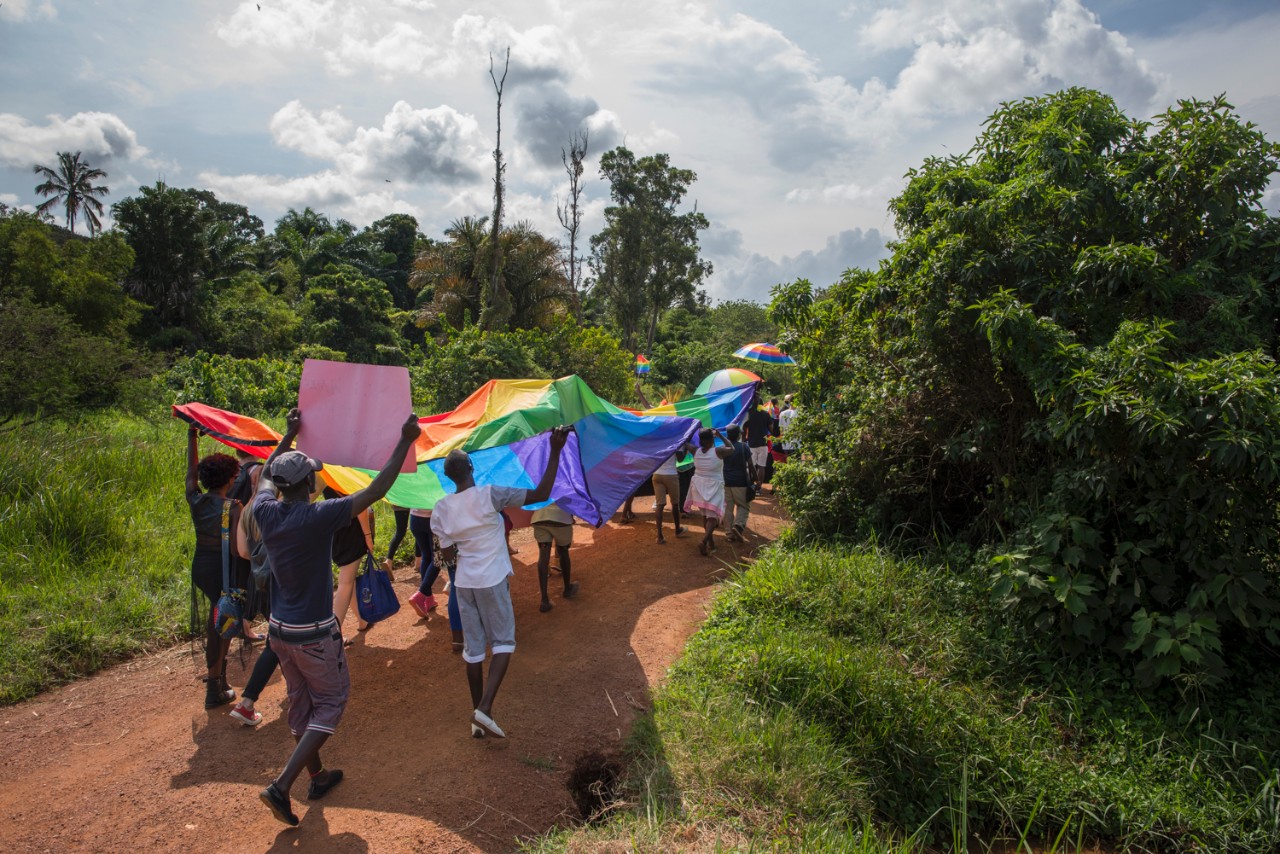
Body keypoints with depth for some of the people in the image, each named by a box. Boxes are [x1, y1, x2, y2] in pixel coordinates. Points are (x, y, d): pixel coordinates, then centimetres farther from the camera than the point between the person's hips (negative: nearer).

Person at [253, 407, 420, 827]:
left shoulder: (265, 511, -7)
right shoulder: (318, 517, -25)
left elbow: (265, 476, 16)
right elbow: (376, 490, -23)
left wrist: (289, 435, 24)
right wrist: (405, 442, -17)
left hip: (279, 629, 7)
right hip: (314, 634, -7)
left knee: (301, 704, 20)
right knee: (330, 704, 10)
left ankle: (317, 776, 37)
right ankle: (282, 786, 3)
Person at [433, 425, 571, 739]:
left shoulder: (441, 509, -4)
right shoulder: (489, 495, -17)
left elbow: (447, 555, 1)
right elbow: (541, 494, -18)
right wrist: (555, 452, -18)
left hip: (464, 582, 4)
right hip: (492, 581, -4)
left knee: (473, 648, 12)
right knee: (503, 643, 8)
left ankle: (478, 718, 20)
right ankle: (484, 709, -7)